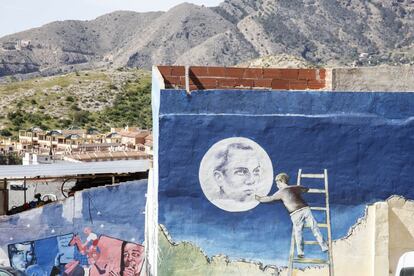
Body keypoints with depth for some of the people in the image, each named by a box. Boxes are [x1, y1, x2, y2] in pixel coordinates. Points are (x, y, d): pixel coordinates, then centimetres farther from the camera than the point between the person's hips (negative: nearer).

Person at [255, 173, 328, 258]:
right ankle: (324, 247, 7)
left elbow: (270, 198, 17)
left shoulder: (281, 192, 8)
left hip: (295, 214, -3)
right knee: (314, 228, 6)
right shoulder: (296, 187, 19)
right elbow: (306, 189, 37)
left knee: (298, 232, 7)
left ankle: (300, 252, 0)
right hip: (305, 209, 3)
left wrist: (260, 198, 33)